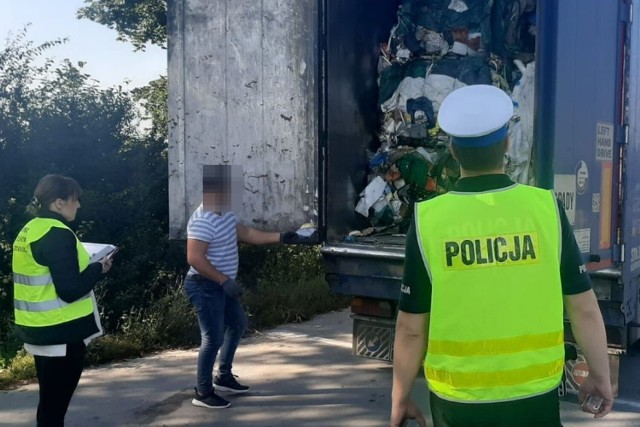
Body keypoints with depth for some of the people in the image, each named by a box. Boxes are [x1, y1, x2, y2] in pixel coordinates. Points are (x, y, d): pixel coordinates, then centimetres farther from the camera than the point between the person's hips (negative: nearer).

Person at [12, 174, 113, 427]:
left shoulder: (29, 231, 11)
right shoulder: (57, 234, -19)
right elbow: (71, 290, -23)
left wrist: (87, 266, 12)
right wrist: (99, 268, -8)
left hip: (41, 329, 9)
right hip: (61, 332, -9)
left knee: (50, 399, 19)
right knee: (55, 401, 2)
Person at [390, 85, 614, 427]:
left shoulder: (428, 220, -12)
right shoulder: (546, 208, -10)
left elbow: (411, 328, -7)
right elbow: (584, 309, -3)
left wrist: (400, 398, 6)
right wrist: (600, 376, 13)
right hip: (534, 397, 1)